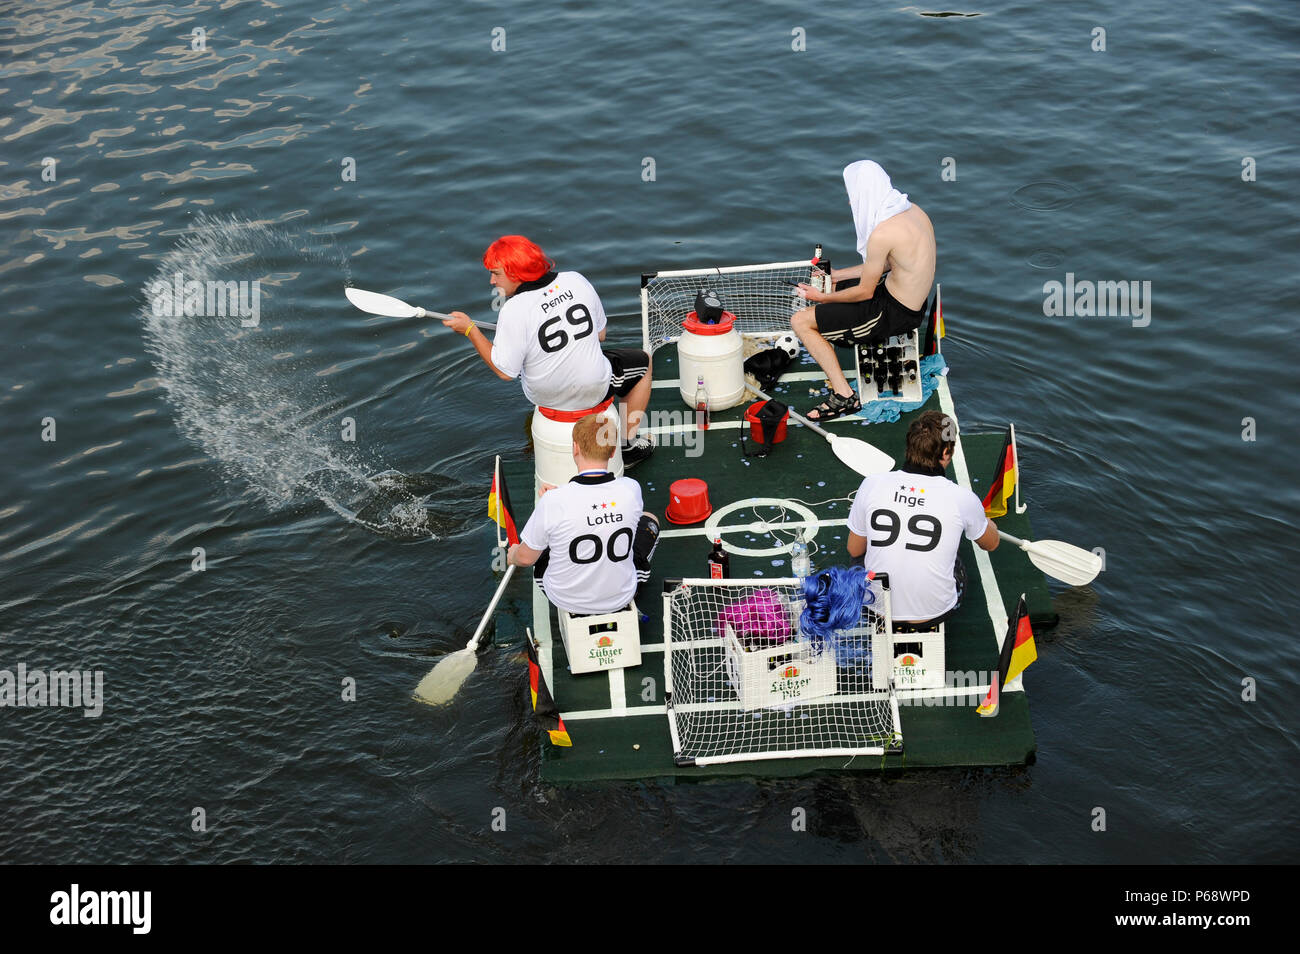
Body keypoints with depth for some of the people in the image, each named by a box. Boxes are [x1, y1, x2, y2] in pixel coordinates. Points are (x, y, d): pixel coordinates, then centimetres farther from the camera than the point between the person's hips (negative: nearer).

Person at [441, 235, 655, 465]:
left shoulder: (514, 311, -26)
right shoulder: (576, 281, -12)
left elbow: (504, 372, -19)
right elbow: (600, 334, 1)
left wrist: (470, 329, -13)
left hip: (546, 397, 0)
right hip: (594, 390, 1)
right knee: (644, 362, 30)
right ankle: (627, 446, 34)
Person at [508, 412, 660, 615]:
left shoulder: (553, 501, -27)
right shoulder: (630, 489, -19)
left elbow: (526, 558, -12)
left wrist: (512, 556, 12)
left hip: (565, 600, -1)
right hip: (621, 597, 1)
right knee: (649, 521, 24)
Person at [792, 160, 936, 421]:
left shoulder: (882, 233, -28)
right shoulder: (912, 210, 0)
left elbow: (865, 292, -17)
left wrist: (822, 297, -2)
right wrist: (838, 275, 16)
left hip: (895, 313, -9)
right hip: (911, 301, 9)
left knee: (801, 321, -5)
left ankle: (844, 395, -4)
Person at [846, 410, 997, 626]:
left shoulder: (871, 485, -11)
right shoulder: (962, 499, -15)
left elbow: (854, 550, 4)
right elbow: (991, 543, 9)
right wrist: (989, 523, 33)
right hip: (934, 613, -1)